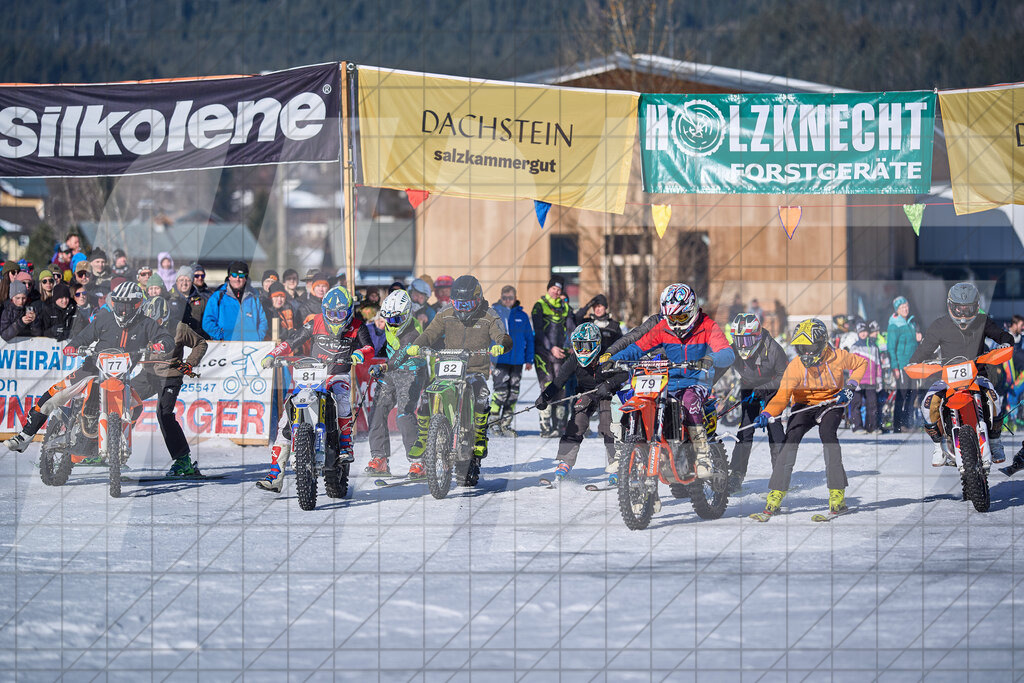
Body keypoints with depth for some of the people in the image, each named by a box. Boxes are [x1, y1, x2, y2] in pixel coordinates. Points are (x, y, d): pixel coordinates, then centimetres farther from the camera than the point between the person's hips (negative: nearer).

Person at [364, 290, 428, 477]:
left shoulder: (413, 331, -21)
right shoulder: (389, 324, 3)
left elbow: (402, 355, -30)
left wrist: (384, 367, -39)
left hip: (411, 372, -8)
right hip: (390, 372, 8)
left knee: (405, 413, -22)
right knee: (377, 411, -2)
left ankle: (417, 462, -22)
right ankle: (379, 458, 3)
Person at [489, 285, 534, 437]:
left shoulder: (522, 316, 8)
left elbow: (529, 338, 15)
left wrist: (529, 360, 10)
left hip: (517, 361, 4)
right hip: (498, 360, -4)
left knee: (513, 393, 5)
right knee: (501, 390, -14)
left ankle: (506, 424, 13)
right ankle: (494, 422, -2)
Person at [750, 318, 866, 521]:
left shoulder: (837, 358, -18)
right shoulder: (795, 366, -17)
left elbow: (861, 364, 2)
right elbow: (782, 396, -21)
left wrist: (850, 387, -11)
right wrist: (766, 415, -38)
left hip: (831, 404, -2)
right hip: (804, 405, 2)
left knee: (826, 432, -31)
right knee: (791, 436, -21)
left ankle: (838, 498, -28)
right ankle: (774, 500, -17)